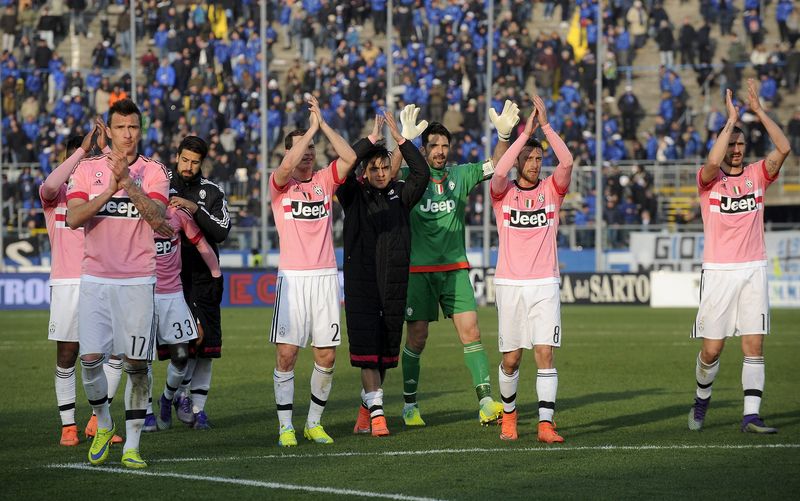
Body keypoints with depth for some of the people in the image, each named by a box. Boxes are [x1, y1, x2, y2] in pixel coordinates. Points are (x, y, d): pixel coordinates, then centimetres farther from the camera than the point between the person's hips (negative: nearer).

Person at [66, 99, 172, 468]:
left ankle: (132, 444, 3)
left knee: (136, 363, -3)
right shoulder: (87, 170, 6)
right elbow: (73, 218, -6)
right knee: (90, 358, -5)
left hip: (137, 281, -1)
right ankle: (103, 425, 20)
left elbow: (156, 217, -12)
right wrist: (110, 189, -15)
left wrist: (128, 182, -20)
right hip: (95, 279, 1)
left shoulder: (153, 172, 3)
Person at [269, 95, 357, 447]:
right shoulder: (280, 184, 3)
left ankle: (314, 423, 15)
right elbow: (287, 166, -19)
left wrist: (323, 123, -6)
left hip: (326, 276, 3)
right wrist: (312, 127, -13)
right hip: (293, 278, -3)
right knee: (286, 352, -7)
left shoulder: (325, 180, 11)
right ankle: (286, 427, 0)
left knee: (327, 355, 1)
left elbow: (350, 158, -5)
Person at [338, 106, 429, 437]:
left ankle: (366, 406, 21)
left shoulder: (400, 194, 10)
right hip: (361, 283, -3)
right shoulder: (354, 195, 3)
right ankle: (377, 412, -11)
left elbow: (422, 174, -6)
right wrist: (371, 140, -13)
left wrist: (402, 140, -11)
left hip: (394, 283, 3)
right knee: (366, 347, -9)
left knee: (388, 348, 8)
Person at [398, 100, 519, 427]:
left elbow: (495, 166, -1)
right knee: (417, 336, 1)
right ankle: (409, 405, 14)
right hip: (419, 269, -2)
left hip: (455, 267, 2)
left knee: (470, 331, -7)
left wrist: (504, 134, -18)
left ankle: (485, 402, -9)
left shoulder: (460, 175, 7)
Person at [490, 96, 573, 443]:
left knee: (545, 353, -11)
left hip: (545, 284, 0)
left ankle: (546, 424, -13)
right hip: (510, 284, 0)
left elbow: (567, 162, -11)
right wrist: (525, 132, -18)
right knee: (510, 360, 5)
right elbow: (499, 172, -19)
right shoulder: (504, 193, 4)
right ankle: (508, 414, 27)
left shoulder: (551, 190, 7)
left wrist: (545, 124, -13)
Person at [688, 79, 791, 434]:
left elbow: (783, 149, -7)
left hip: (753, 269, 2)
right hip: (718, 272, -2)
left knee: (754, 346, -5)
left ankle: (751, 417, -5)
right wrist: (731, 119, -18)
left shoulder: (757, 175, 8)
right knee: (711, 349, 0)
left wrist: (758, 111, -10)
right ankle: (701, 399, 26)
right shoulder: (709, 179, 0)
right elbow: (713, 161, -24)